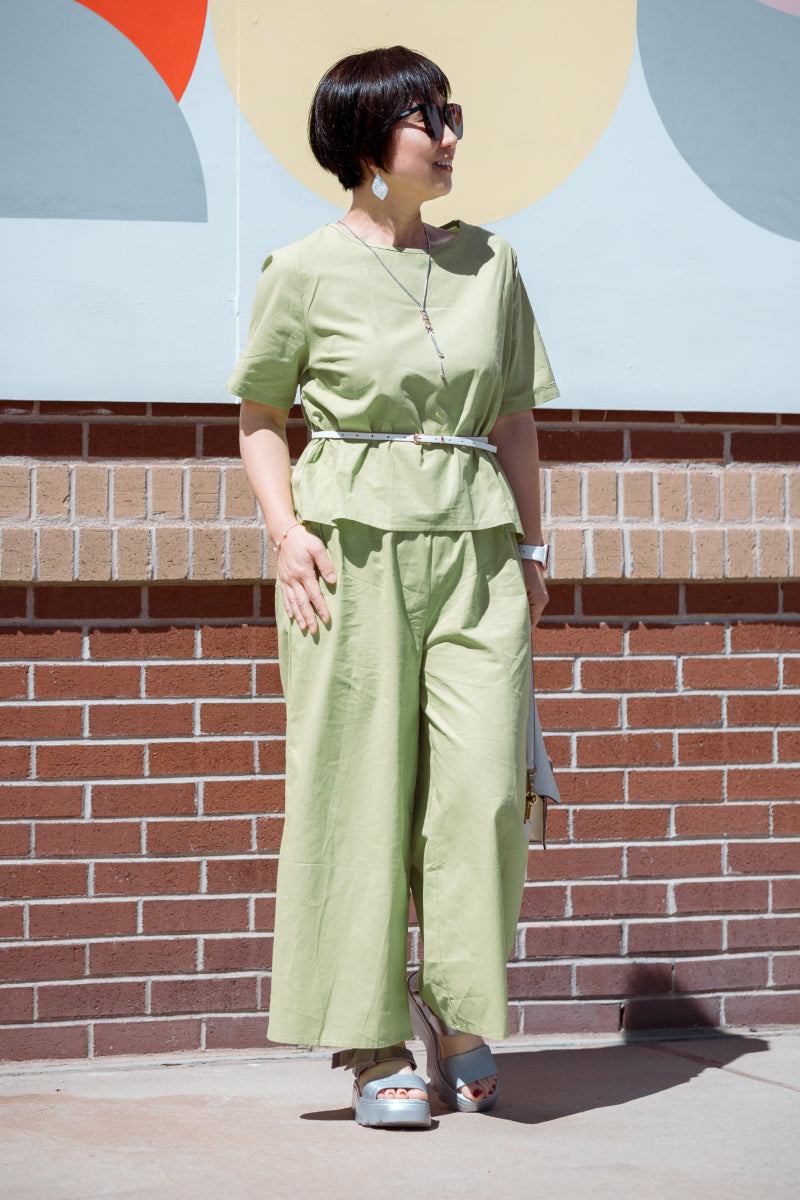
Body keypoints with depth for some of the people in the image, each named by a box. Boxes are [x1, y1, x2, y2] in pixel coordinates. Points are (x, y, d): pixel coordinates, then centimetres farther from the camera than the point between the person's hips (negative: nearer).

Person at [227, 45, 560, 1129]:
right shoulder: (306, 270, 2)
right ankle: (376, 1052, 8)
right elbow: (260, 418, 10)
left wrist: (532, 548, 12)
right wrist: (288, 530, -4)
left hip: (476, 552, 3)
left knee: (483, 788, -6)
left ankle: (455, 1014, 15)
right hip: (353, 550, -3)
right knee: (359, 790, -1)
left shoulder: (490, 262, 12)